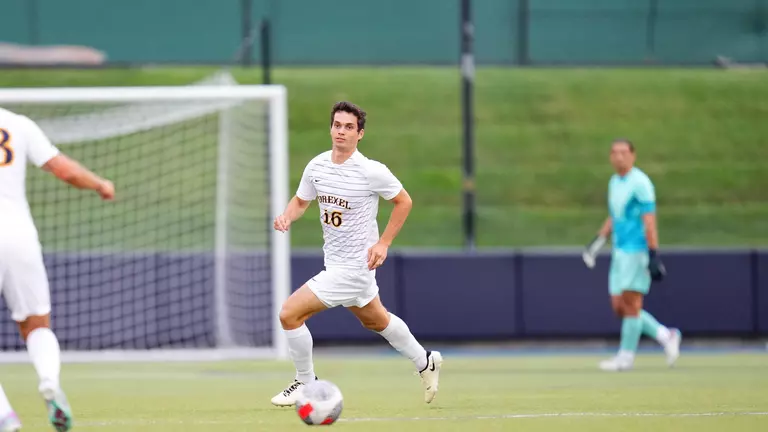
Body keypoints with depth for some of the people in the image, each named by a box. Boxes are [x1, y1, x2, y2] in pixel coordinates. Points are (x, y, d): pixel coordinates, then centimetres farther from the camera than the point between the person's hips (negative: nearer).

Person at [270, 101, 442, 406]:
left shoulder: (372, 171, -20)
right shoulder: (317, 165, -2)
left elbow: (404, 201, -7)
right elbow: (301, 200, 12)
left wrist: (383, 243, -11)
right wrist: (287, 217, -10)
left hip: (355, 265, -8)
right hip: (335, 262, 8)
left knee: (289, 314, -13)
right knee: (376, 321, 27)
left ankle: (306, 383, 6)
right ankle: (425, 362, 48)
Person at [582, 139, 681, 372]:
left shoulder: (640, 182, -11)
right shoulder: (614, 182, 14)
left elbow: (649, 221, -16)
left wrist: (654, 255, -20)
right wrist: (598, 241, 20)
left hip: (637, 251, -9)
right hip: (620, 252, 9)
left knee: (630, 304, -7)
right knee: (619, 307, 6)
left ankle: (626, 356, -1)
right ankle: (665, 336, 16)